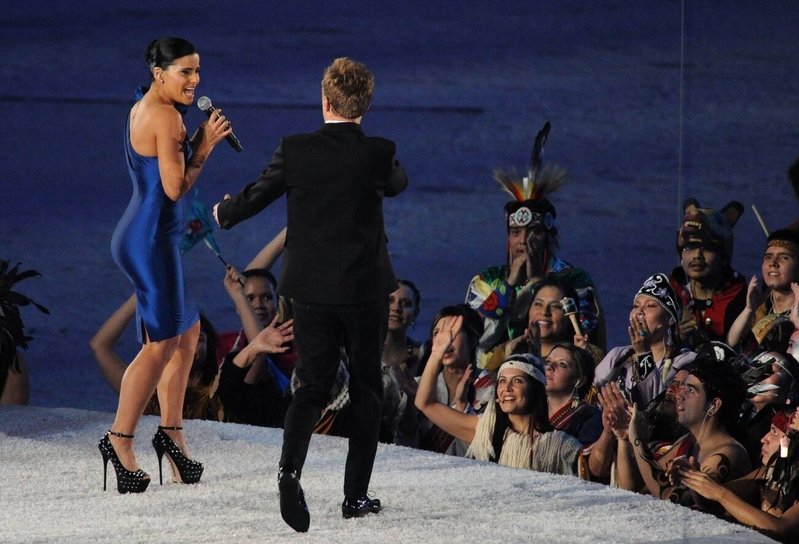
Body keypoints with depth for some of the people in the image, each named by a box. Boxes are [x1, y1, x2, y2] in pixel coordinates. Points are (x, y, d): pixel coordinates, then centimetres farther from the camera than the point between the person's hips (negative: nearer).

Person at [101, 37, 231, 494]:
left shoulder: (141, 110, 14)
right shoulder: (166, 117, -17)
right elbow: (175, 187, -18)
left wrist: (199, 141, 9)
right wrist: (205, 146, -8)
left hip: (143, 235, 10)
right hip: (151, 239, -10)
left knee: (187, 332, 16)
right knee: (162, 344, -6)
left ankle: (172, 431, 20)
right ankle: (121, 439, -4)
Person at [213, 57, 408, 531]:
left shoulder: (294, 150, -7)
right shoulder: (379, 154, -9)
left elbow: (256, 197, 5)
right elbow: (398, 184, 13)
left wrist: (223, 214, 27)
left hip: (312, 290, 1)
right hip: (366, 289, -1)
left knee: (313, 386, 7)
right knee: (366, 389, 13)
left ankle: (291, 469, -18)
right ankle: (356, 494, 14)